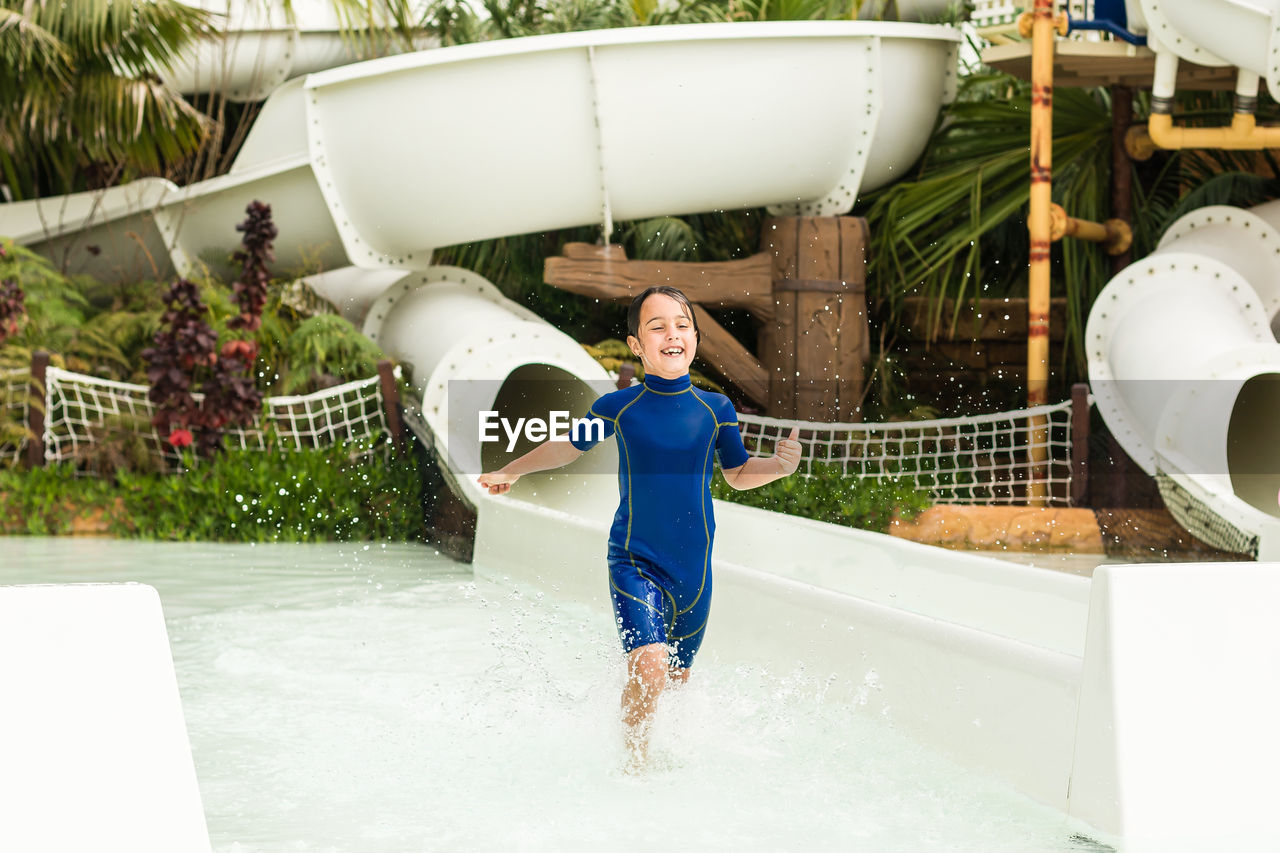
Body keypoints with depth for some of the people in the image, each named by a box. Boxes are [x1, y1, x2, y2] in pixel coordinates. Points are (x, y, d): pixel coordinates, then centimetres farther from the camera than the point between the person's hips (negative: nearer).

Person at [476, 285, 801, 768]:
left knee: (677, 676, 13)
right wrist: (509, 472, 26)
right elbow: (569, 447, 15)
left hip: (693, 565, 3)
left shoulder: (716, 409, -1)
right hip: (635, 561, -3)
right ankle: (634, 767, -5)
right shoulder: (617, 407, -5)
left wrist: (780, 465, -7)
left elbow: (738, 476, 13)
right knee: (649, 668, -22)